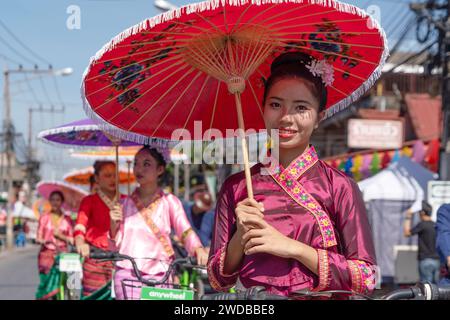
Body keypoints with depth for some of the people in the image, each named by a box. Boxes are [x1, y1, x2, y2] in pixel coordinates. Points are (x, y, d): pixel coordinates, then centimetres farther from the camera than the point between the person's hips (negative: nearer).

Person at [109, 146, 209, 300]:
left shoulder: (169, 201, 4)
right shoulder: (128, 202, 12)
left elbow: (185, 231, -7)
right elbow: (117, 242, 13)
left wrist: (199, 249, -26)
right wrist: (114, 224, -6)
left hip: (158, 274, -2)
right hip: (126, 273, 2)